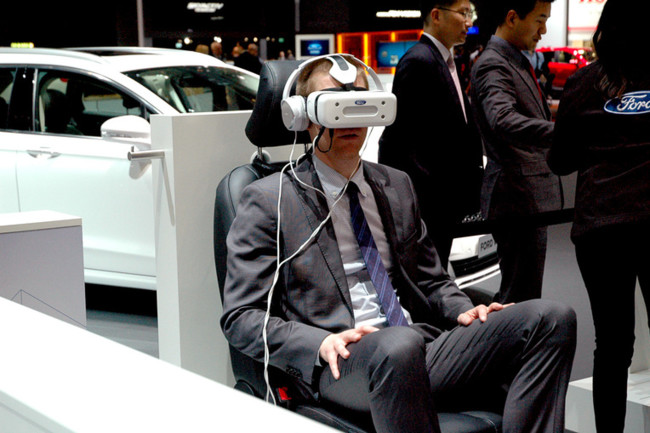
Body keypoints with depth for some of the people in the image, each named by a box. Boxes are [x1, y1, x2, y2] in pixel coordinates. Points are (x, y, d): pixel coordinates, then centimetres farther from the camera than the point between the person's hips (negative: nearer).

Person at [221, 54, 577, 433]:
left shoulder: (397, 185, 22)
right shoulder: (270, 200, 5)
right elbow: (241, 317, 0)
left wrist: (463, 311, 6)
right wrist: (321, 344, -18)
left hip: (423, 348, 6)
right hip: (342, 364, -5)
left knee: (552, 317, -16)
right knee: (400, 345, -42)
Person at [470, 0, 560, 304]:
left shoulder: (518, 62, 18)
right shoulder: (492, 66, -15)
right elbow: (503, 120, -35)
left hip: (531, 198, 10)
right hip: (518, 200, -10)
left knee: (516, 296, 16)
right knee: (521, 299, -7)